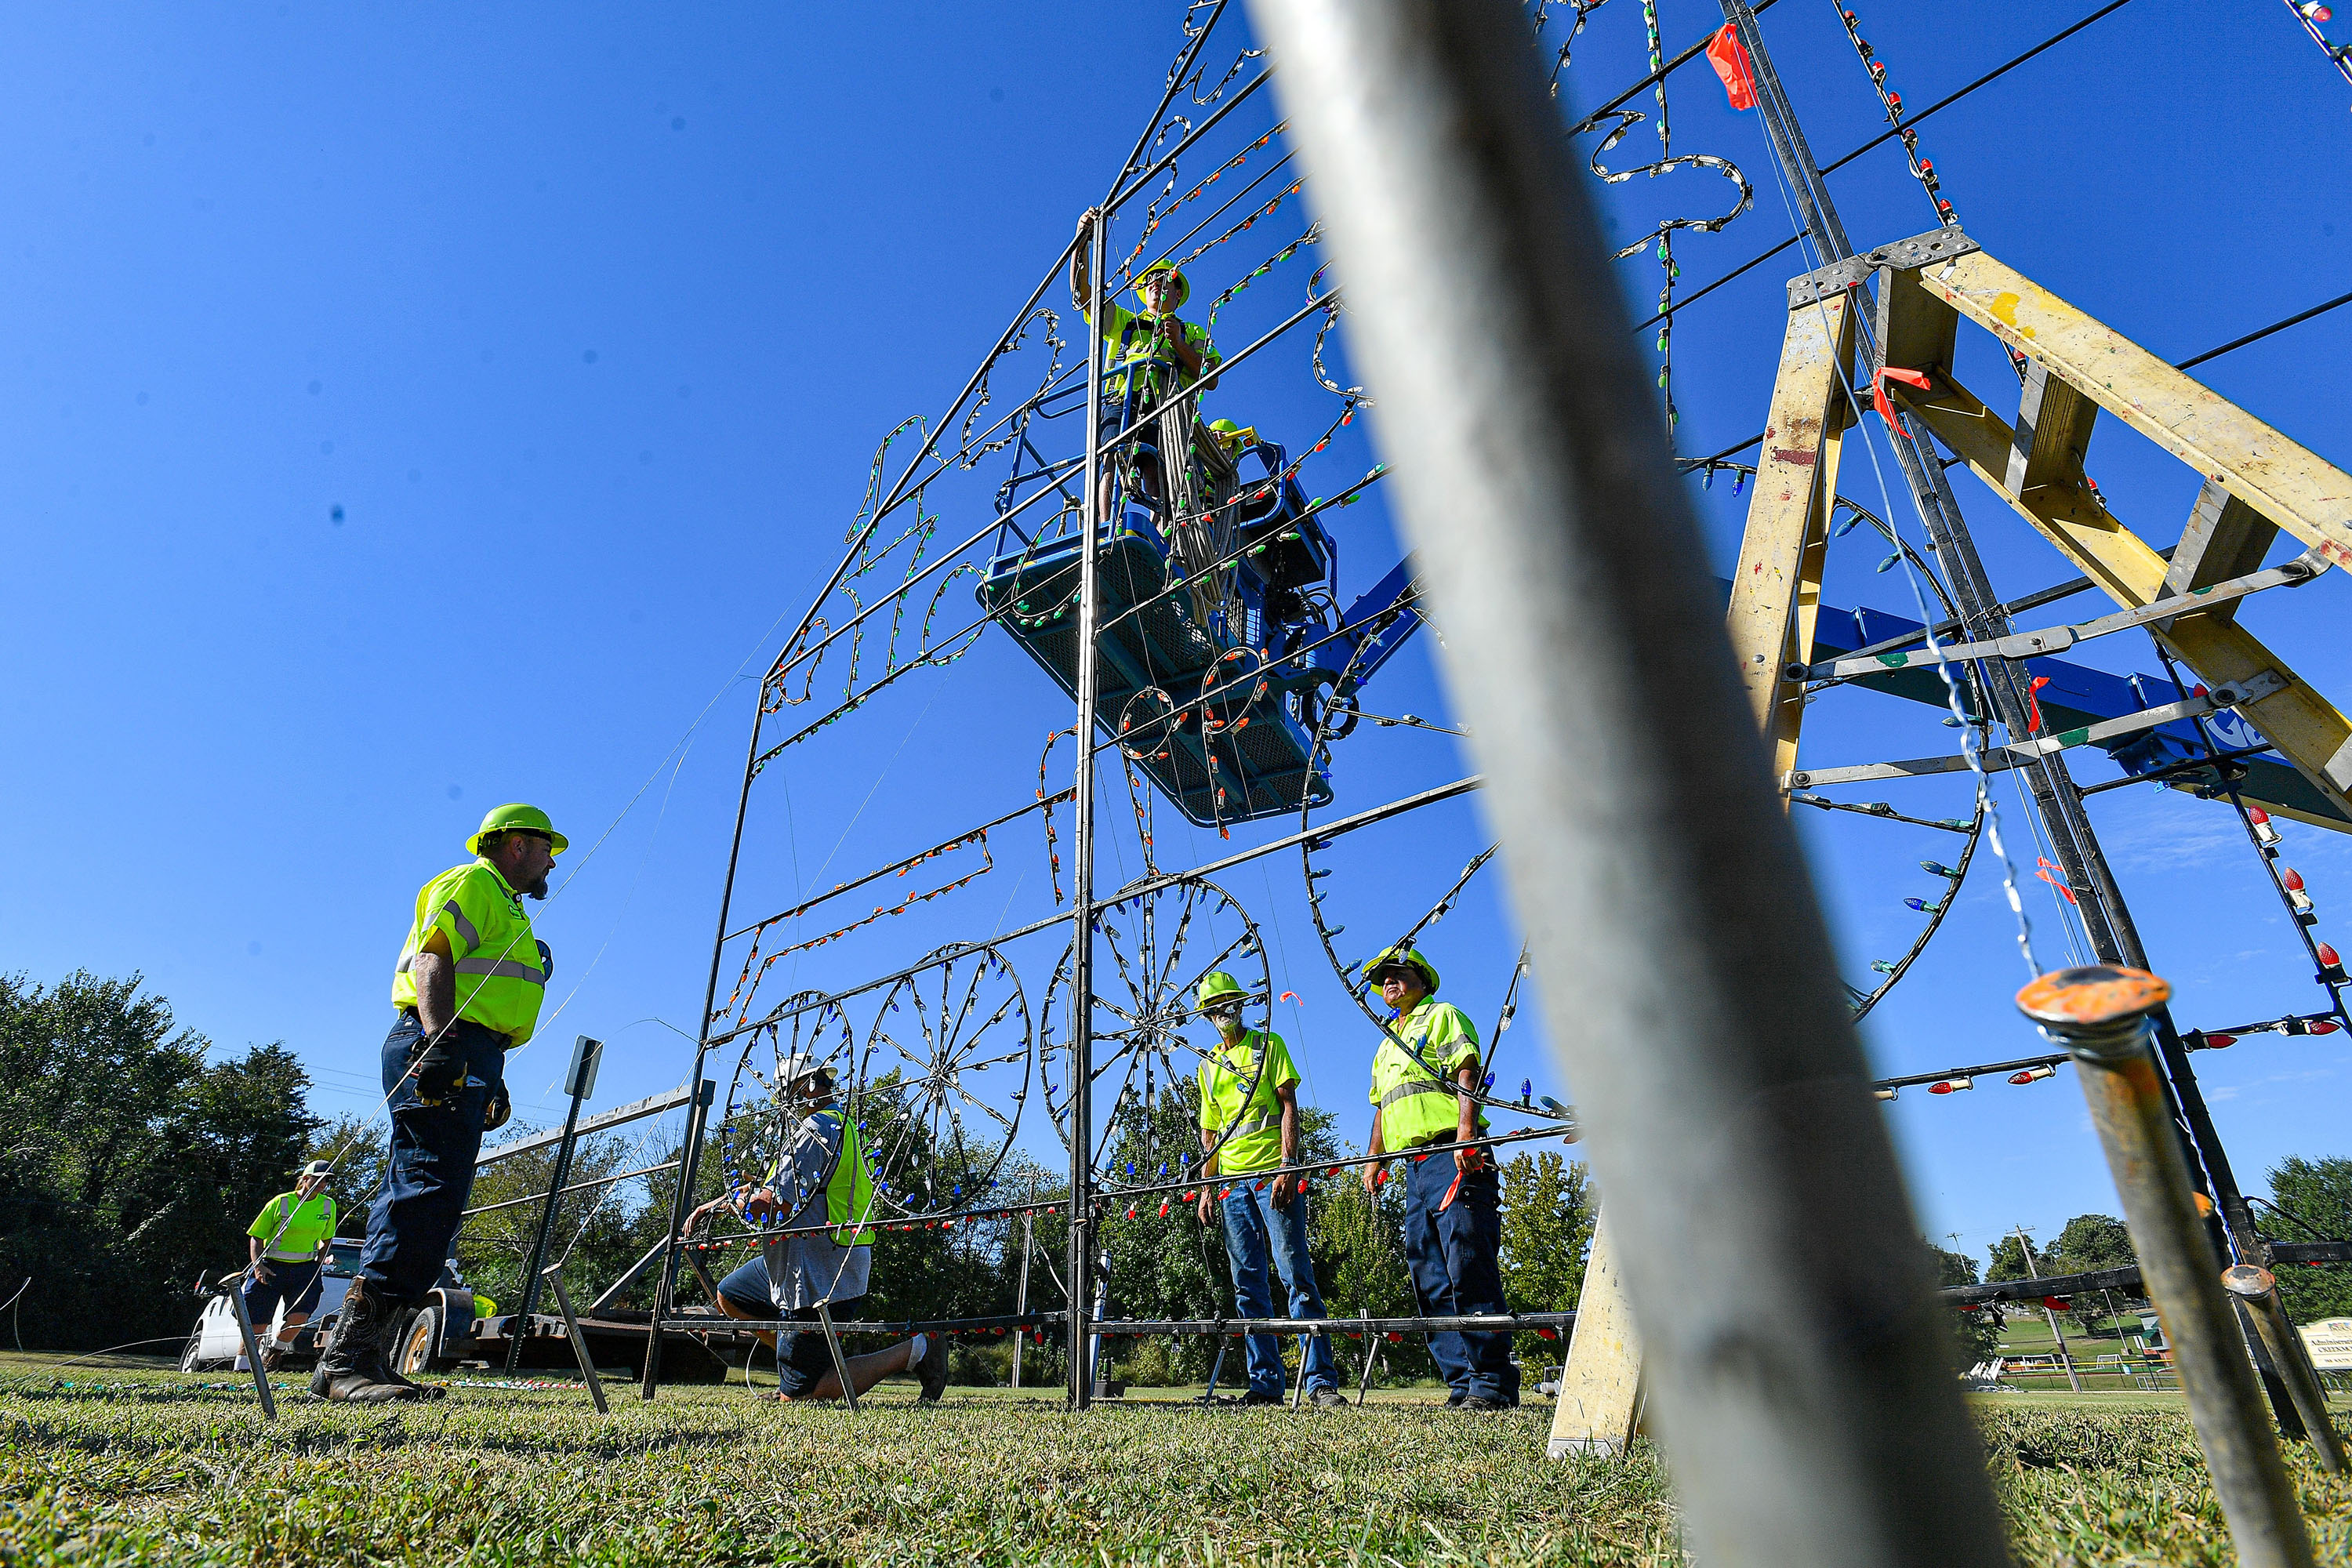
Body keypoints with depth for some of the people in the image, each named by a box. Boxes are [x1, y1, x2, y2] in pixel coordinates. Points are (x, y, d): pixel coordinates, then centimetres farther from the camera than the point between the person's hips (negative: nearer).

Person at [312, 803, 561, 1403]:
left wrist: (493, 1080, 26)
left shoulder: (503, 905, 32)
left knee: (422, 1195, 6)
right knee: (430, 1190, -18)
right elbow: (434, 956, -14)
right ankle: (349, 1358, -19)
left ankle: (360, 1356, 7)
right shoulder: (473, 882, 2)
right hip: (441, 1047, -10)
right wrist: (438, 1041, -26)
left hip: (466, 1059, 11)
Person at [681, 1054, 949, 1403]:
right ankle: (801, 1360, 20)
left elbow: (777, 1201, -24)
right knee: (730, 1296, 25)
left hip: (817, 1274, -10)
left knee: (795, 1394, -3)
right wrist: (709, 1207, 19)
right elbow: (772, 1185, 21)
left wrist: (731, 1200, -5)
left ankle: (916, 1350, -5)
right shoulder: (841, 1125, 14)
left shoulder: (816, 1128, -19)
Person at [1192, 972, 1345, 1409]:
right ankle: (1265, 1383, 11)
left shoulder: (1268, 1044, 6)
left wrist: (1288, 1166, -14)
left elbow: (1289, 1107, -3)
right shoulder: (1209, 1066, 20)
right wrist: (1207, 1187, 12)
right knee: (1248, 1286, 5)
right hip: (1233, 1182, 5)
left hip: (1273, 1175, -5)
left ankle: (1321, 1380, -7)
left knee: (1296, 1275, -10)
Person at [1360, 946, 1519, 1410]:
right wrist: (1373, 1160, 18)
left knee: (1468, 1269, -12)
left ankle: (1492, 1381, -6)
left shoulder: (1443, 1015, 5)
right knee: (1430, 1280, 4)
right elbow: (1382, 1110, 29)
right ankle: (1463, 1383, 7)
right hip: (1415, 1167, 8)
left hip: (1453, 1158, -8)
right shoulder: (1386, 1046, 29)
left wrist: (1465, 1135, -21)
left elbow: (1467, 1075, -8)